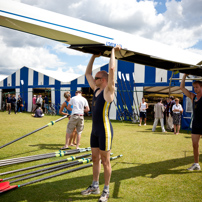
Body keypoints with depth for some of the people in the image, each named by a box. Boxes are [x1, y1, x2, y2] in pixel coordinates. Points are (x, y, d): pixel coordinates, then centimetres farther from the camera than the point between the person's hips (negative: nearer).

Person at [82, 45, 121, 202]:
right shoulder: (96, 90, 11)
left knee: (105, 161, 2)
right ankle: (95, 187, 30)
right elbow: (87, 73, 21)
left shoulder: (108, 91, -10)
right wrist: (94, 56, 18)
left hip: (105, 130, -8)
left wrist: (113, 52, -10)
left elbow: (112, 69, -21)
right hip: (95, 130, 8)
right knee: (95, 159, 16)